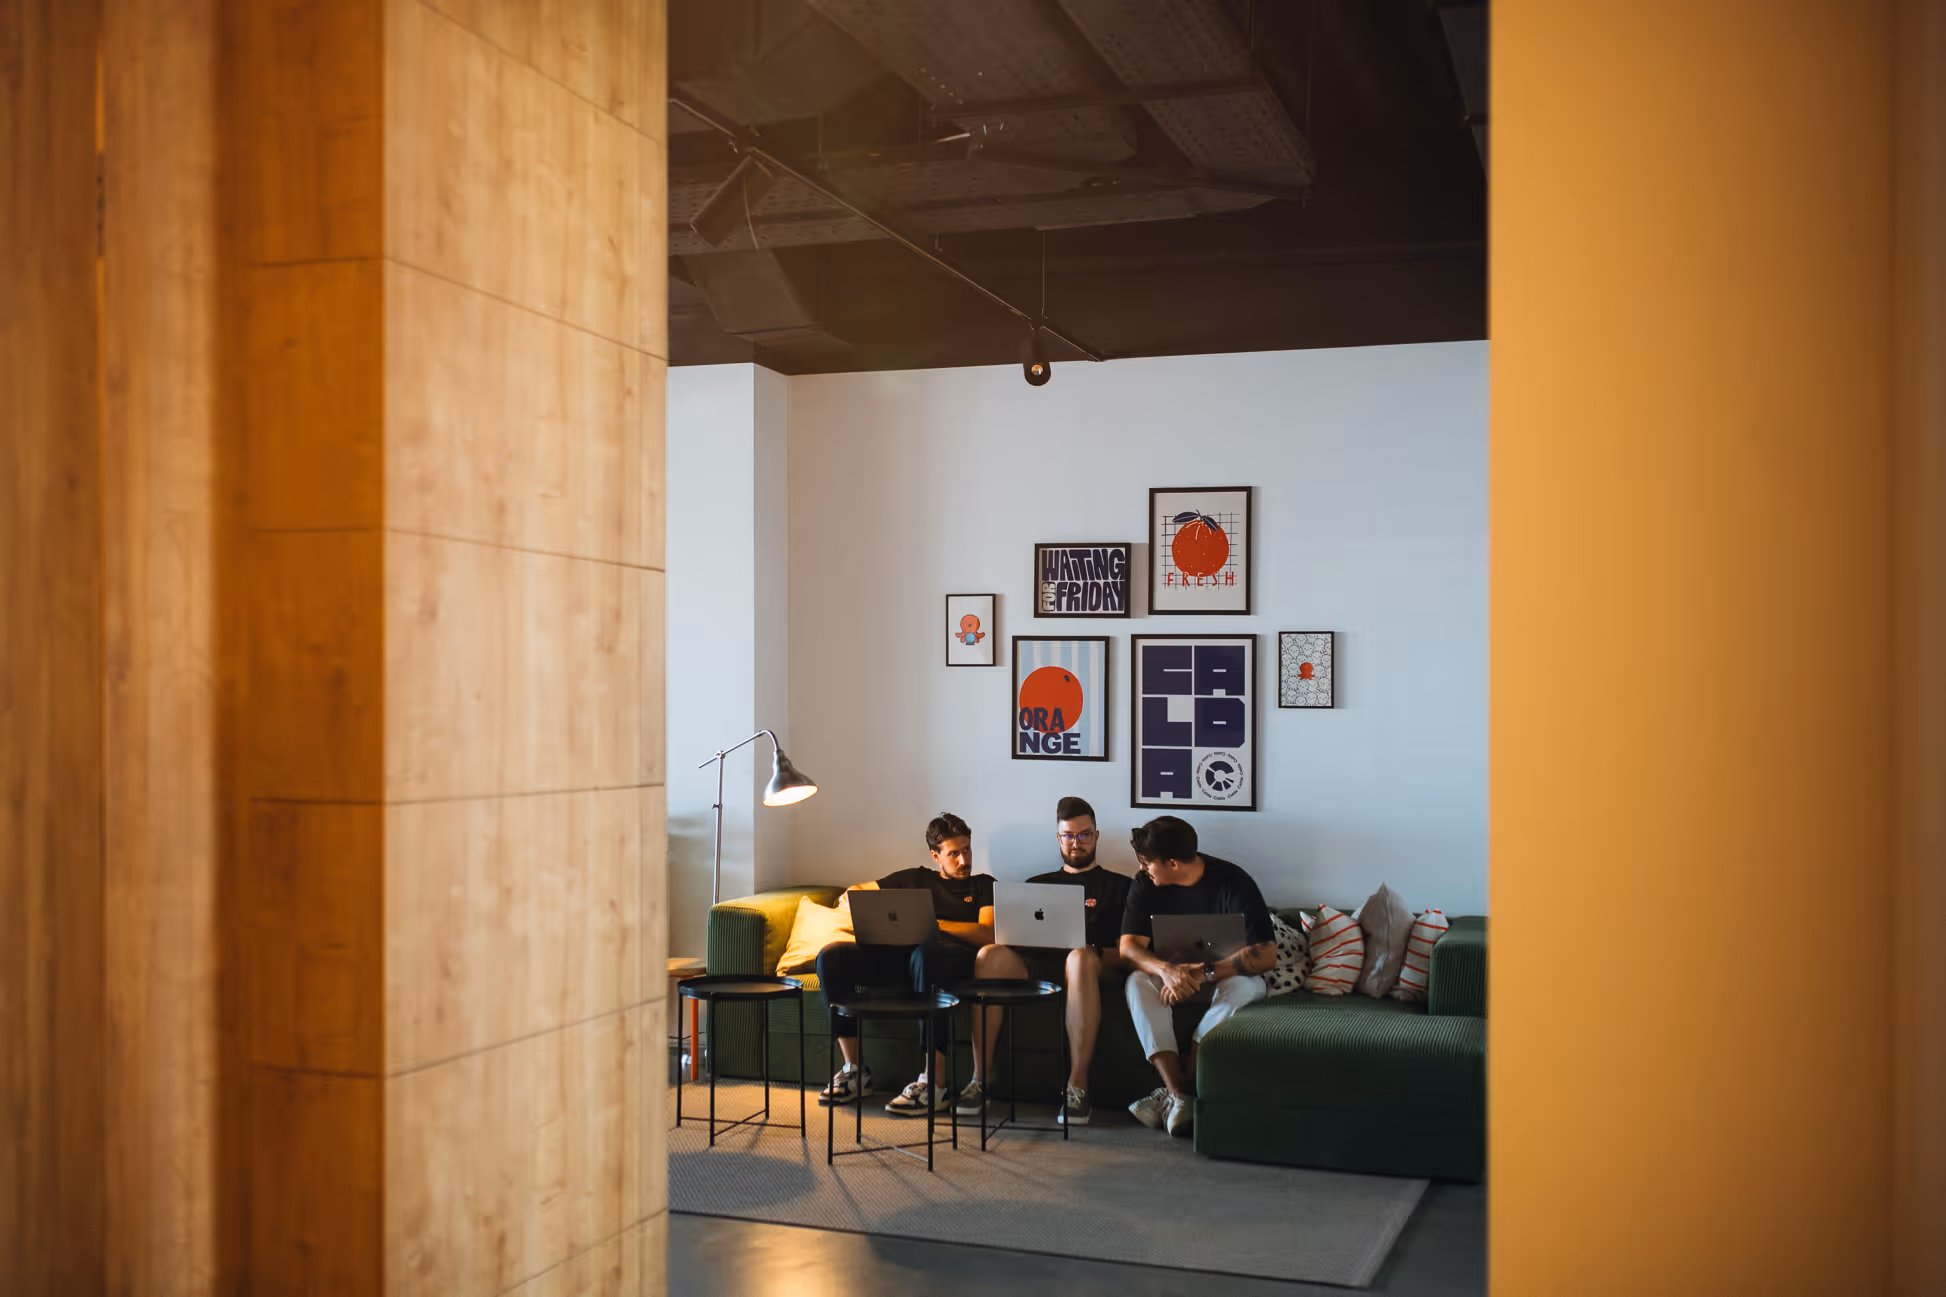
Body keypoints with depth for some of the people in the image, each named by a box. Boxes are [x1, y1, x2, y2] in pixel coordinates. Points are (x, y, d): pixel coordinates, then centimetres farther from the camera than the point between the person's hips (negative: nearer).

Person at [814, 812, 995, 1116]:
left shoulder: (984, 885, 22)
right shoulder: (916, 878, 31)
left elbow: (988, 934, 2)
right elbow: (854, 892, 35)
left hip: (954, 956, -4)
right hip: (902, 952, 4)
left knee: (925, 954, -42)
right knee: (831, 956, -19)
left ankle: (934, 1084, -42)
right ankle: (856, 1071, -15)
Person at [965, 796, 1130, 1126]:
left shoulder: (1118, 886, 21)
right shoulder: (1037, 885, 31)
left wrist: (1097, 954, -12)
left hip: (1087, 968, -2)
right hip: (1031, 966, 3)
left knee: (1082, 958, -41)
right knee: (990, 955, -31)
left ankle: (1077, 1087, -40)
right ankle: (979, 1078, -30)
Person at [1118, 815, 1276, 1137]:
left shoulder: (1233, 882, -20)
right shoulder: (1145, 885, -9)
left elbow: (1267, 955, -27)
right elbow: (1128, 946, -15)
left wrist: (1204, 974, -37)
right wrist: (1166, 970, -37)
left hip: (1225, 975, -3)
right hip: (1172, 975, 3)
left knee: (1243, 987, -37)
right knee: (1138, 983, -29)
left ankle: (1172, 1094, -35)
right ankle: (1179, 1095, -40)